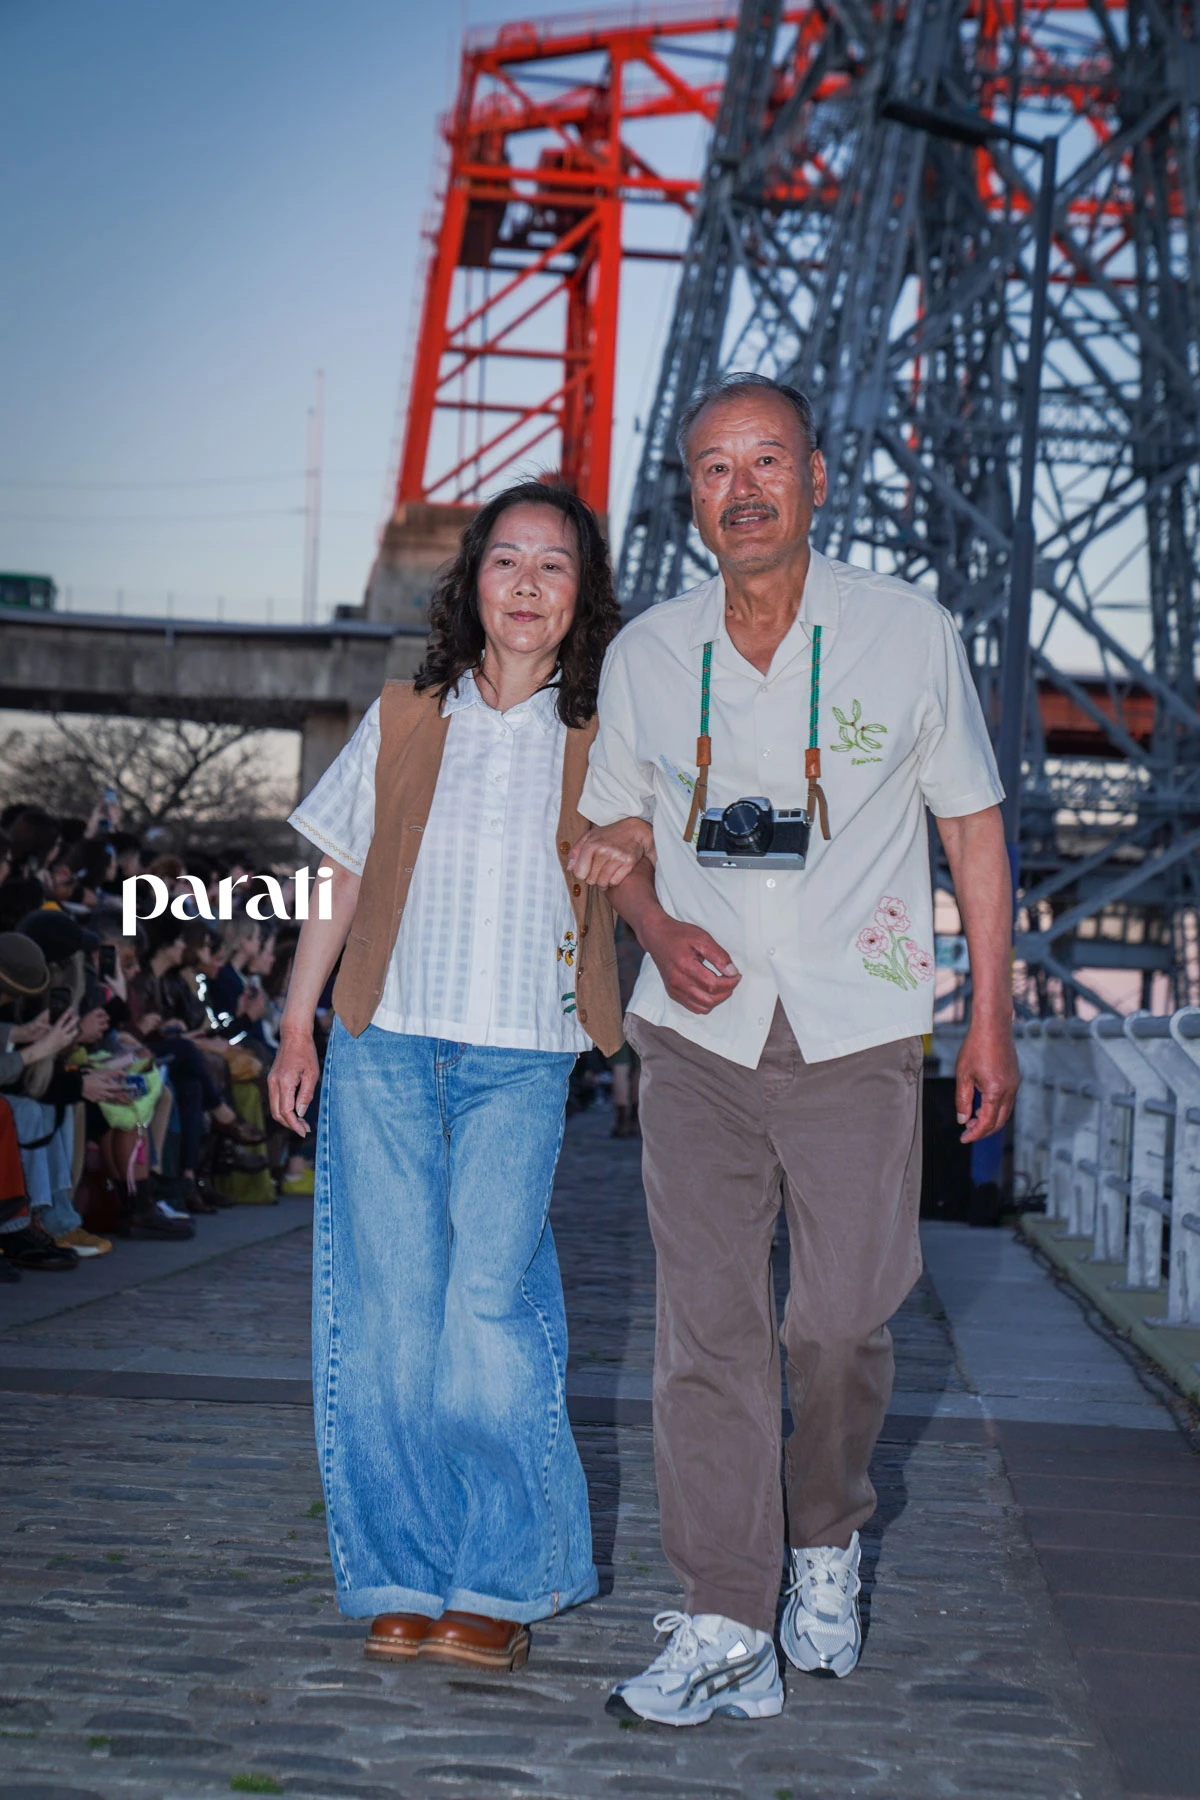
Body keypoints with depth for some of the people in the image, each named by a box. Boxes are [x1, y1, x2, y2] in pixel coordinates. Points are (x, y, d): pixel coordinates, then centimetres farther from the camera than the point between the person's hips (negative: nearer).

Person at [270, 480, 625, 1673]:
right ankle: (403, 1574, 11)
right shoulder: (404, 721, 10)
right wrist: (296, 1025, 10)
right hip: (385, 1048, 1)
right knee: (391, 1314, 0)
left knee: (489, 1313, -9)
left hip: (521, 1062, -1)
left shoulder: (599, 745, 6)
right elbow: (343, 881, 13)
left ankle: (499, 1580, 5)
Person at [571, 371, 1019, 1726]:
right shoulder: (644, 656, 4)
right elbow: (607, 826, 17)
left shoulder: (909, 634, -1)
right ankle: (726, 1632, 2)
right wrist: (658, 928, -4)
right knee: (707, 1325, -4)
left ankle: (826, 1541, 29)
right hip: (699, 1032, 1)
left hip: (855, 1032, -1)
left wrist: (992, 1018, 3)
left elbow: (974, 824, 7)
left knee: (841, 1320, 0)